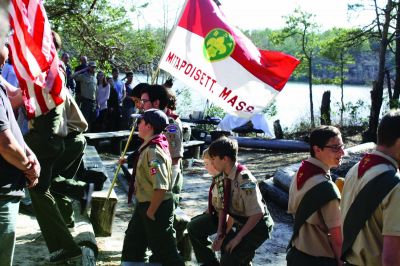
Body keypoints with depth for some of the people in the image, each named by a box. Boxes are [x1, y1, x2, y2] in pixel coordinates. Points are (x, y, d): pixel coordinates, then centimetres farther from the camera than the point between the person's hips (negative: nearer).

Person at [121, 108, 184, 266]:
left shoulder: (154, 152, -26)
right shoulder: (148, 147, 6)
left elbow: (161, 188, -32)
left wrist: (151, 212, -22)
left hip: (156, 207, -10)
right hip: (144, 205, 10)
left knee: (163, 248, 2)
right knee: (132, 242, 22)